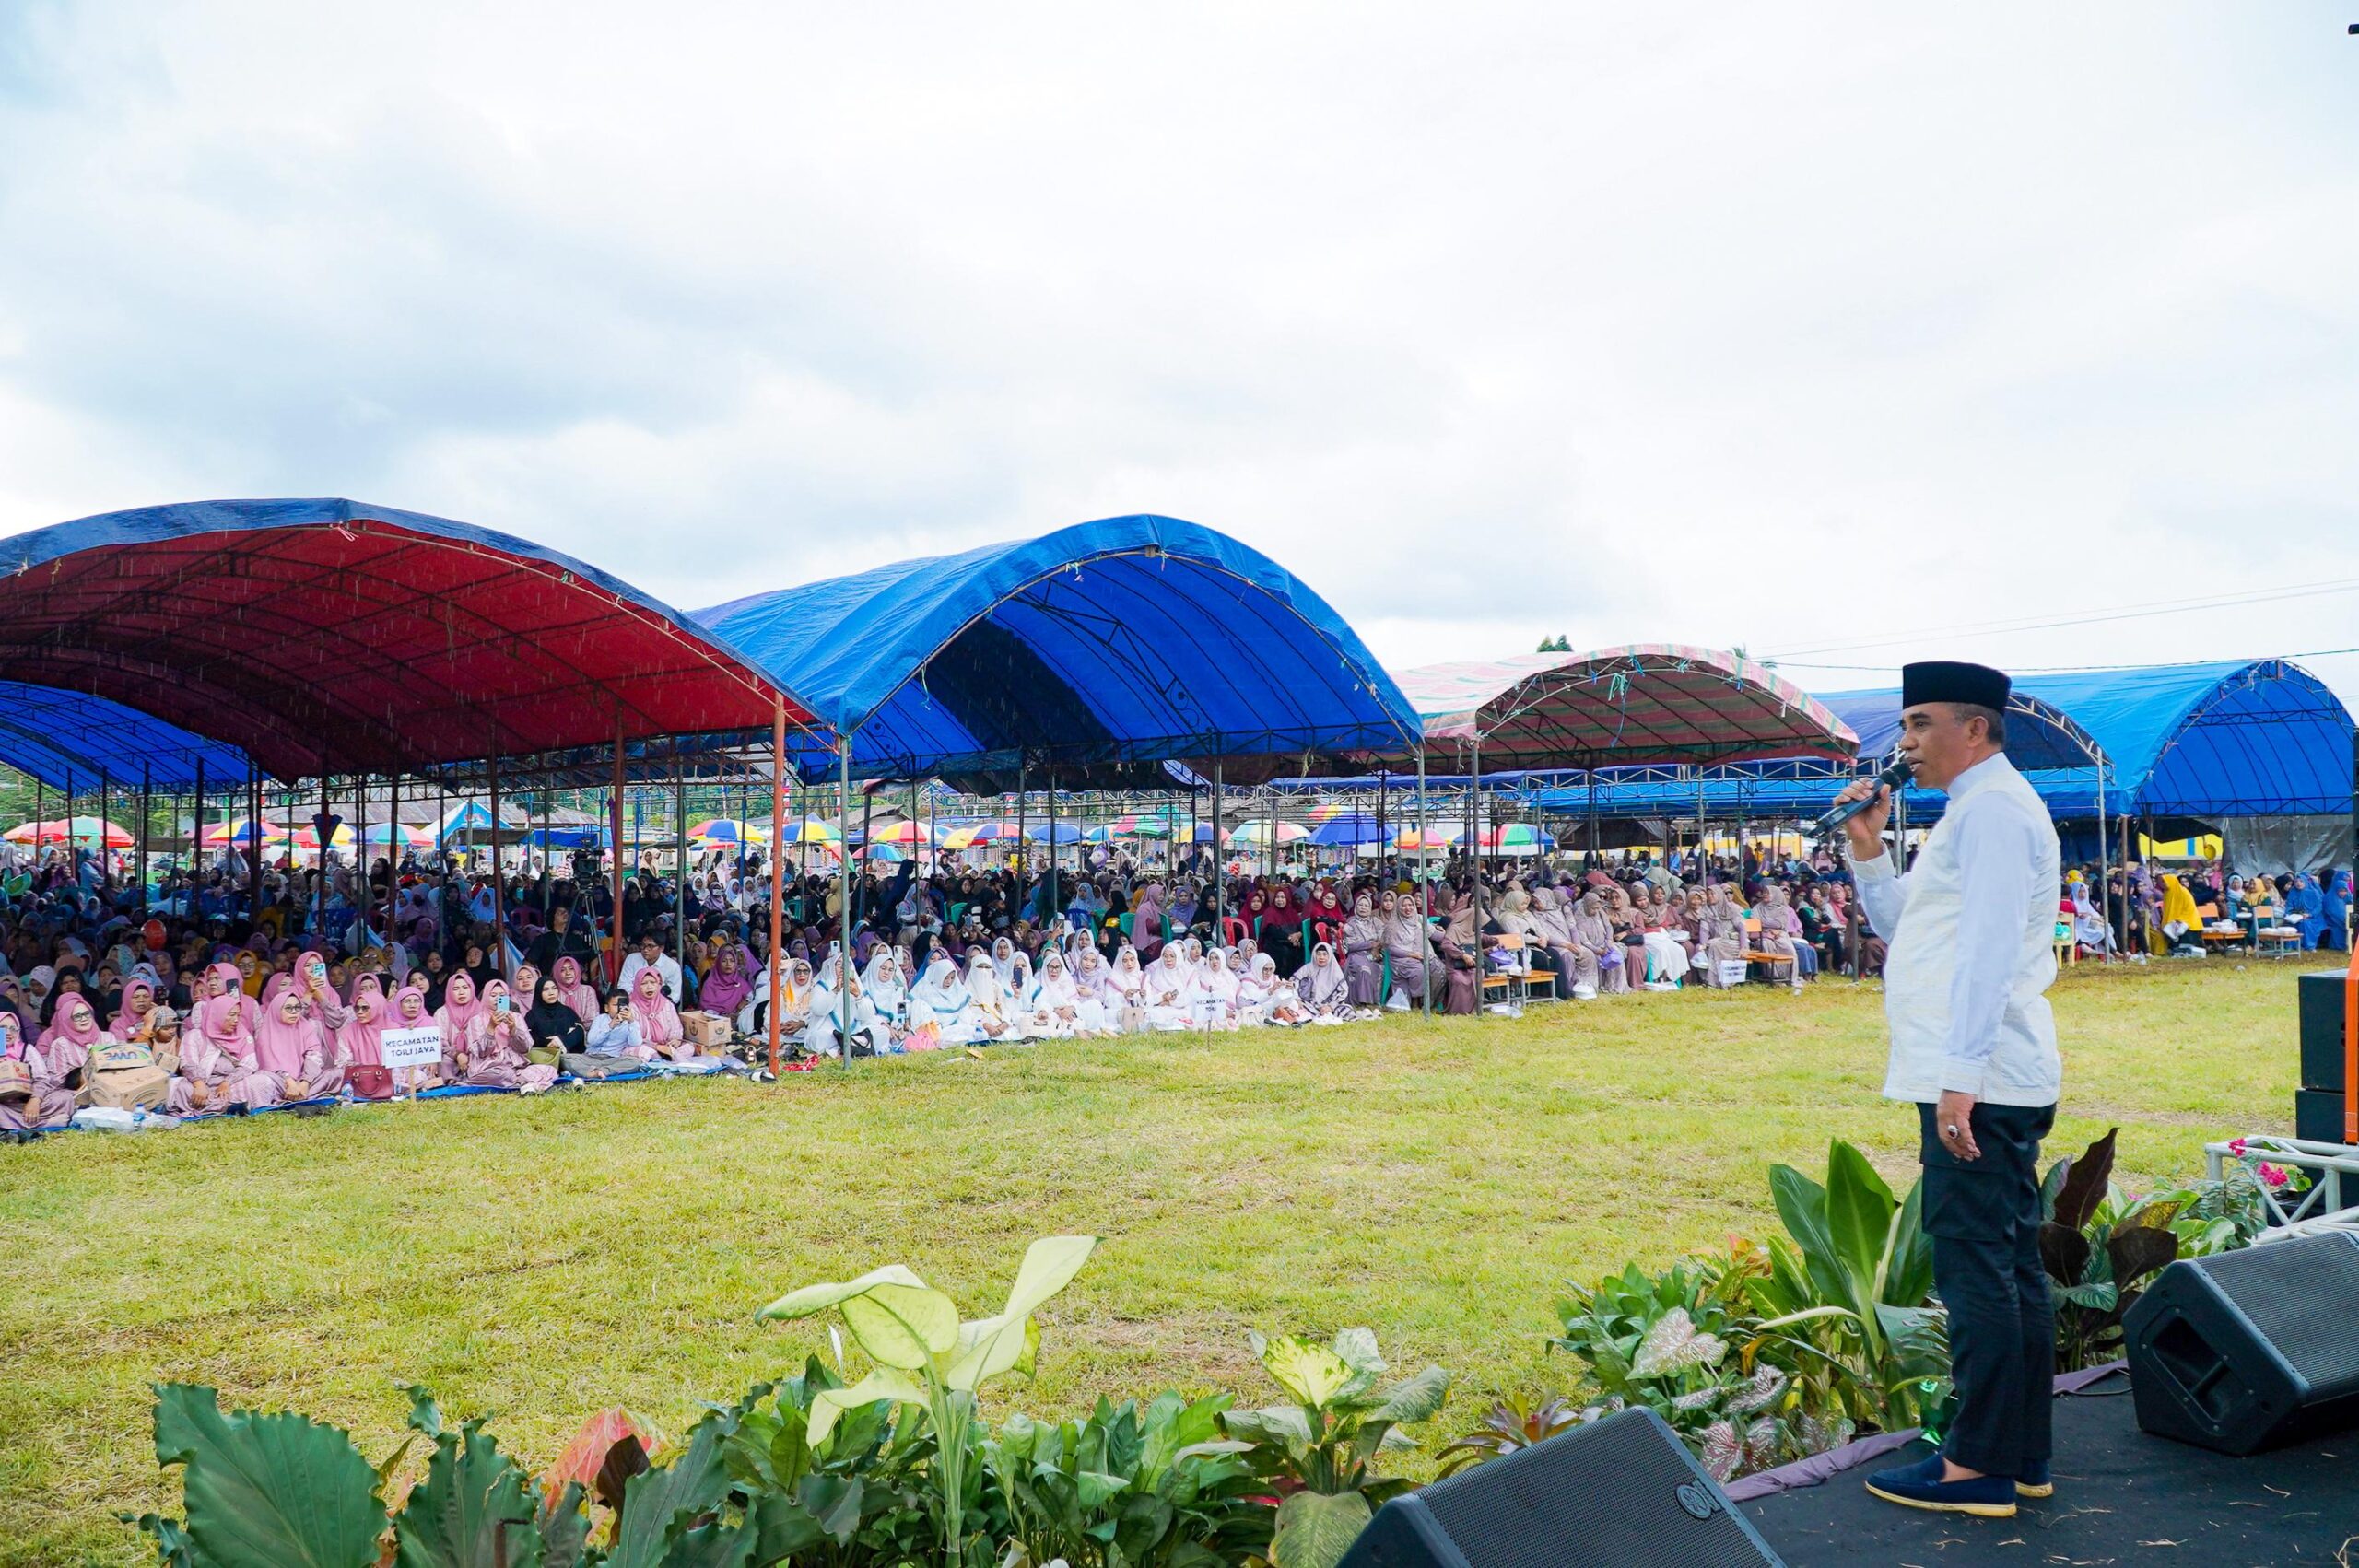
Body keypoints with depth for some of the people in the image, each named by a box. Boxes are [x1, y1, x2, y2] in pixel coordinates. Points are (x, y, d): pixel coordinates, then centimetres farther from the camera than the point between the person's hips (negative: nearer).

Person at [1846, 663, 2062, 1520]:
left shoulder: (1992, 808, -12)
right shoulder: (1977, 810, 21)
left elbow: (1988, 949, -21)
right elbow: (1902, 925, 25)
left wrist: (1959, 1076, -24)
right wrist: (1866, 849, 11)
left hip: (1978, 1084, -11)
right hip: (1992, 1085, 11)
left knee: (1974, 1271, -6)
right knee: (2012, 1269, 14)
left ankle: (1978, 1468, 1)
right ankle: (2023, 1455, 23)